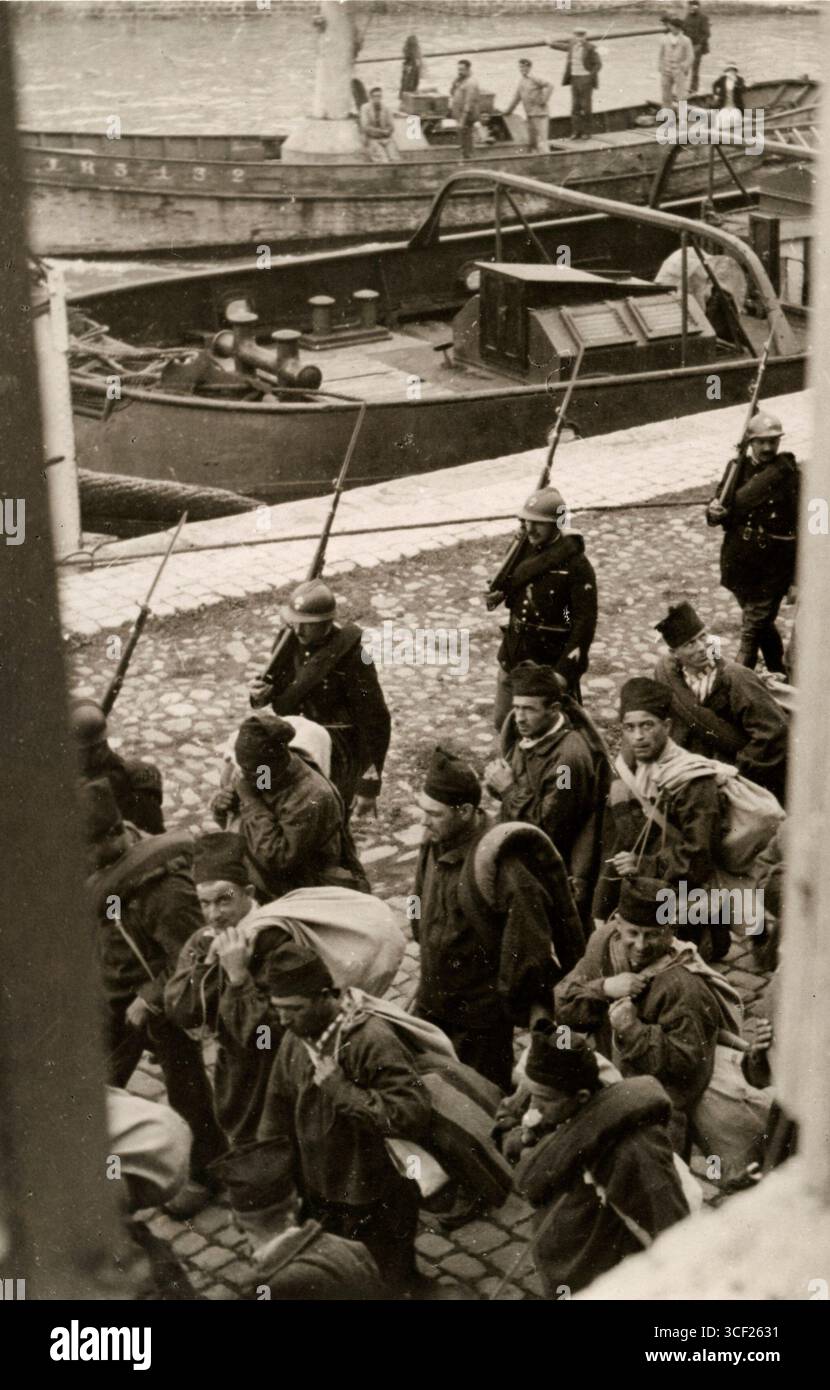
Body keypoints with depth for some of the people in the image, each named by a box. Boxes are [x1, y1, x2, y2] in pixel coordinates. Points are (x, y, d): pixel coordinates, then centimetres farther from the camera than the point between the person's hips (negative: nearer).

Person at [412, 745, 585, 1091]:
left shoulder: (501, 866, -28)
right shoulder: (436, 843, -3)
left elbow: (530, 941, -23)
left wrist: (537, 1013, -17)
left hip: (481, 1016, -8)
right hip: (432, 1004, 8)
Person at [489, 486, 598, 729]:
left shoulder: (576, 565, -18)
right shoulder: (524, 549, 1)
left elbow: (585, 622, -18)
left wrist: (565, 670, -22)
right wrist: (499, 594, -8)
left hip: (551, 661, -7)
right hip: (513, 655, 7)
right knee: (503, 723, 16)